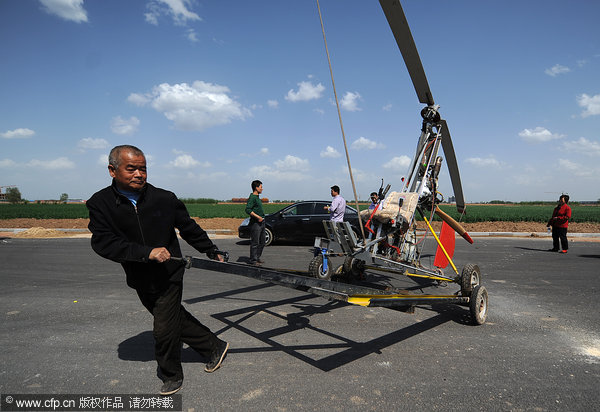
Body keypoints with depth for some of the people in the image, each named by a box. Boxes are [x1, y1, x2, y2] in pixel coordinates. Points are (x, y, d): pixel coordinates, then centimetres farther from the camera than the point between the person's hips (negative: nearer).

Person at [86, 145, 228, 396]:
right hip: (141, 282, 3)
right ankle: (214, 347, 37)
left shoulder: (165, 199, -10)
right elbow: (103, 242, -22)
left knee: (164, 331, 1)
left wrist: (212, 252, 9)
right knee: (176, 318, 16)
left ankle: (172, 377, 29)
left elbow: (190, 229, 3)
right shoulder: (100, 203, -9)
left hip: (169, 277, -2)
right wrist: (147, 252, -31)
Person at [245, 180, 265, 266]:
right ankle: (253, 260, 2)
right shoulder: (252, 197, -13)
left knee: (262, 242, 15)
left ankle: (257, 258, 25)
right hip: (255, 223, -10)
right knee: (255, 242, -5)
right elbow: (248, 209, -22)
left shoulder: (257, 197, 17)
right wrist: (257, 217, -22)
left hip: (261, 222, 10)